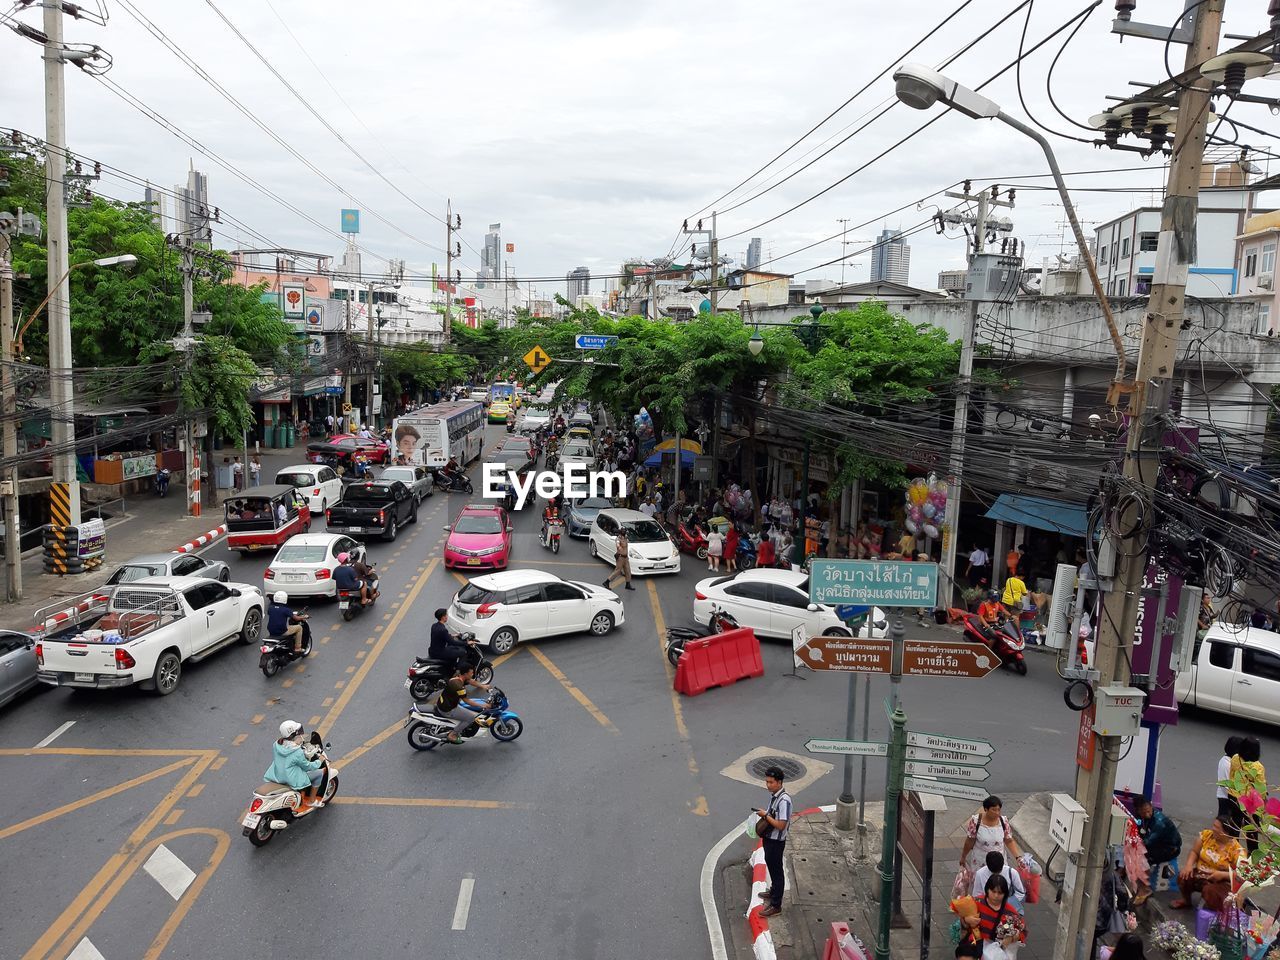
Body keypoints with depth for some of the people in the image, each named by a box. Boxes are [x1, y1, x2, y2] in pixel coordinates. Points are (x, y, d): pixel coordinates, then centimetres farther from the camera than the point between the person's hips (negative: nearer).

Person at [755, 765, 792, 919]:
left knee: (776, 870, 4)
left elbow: (781, 825, -28)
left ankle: (776, 906, 15)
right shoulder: (773, 795, 1)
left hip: (776, 841, -9)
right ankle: (774, 891, 47)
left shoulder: (784, 800, -28)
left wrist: (766, 815, -21)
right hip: (768, 838, 9)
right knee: (771, 866, 26)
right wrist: (764, 812, 1)